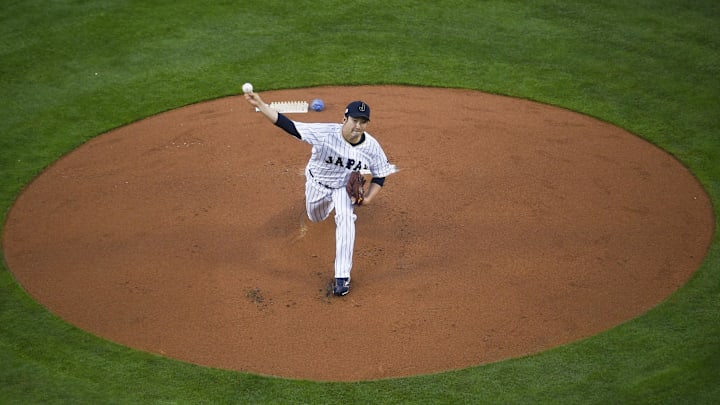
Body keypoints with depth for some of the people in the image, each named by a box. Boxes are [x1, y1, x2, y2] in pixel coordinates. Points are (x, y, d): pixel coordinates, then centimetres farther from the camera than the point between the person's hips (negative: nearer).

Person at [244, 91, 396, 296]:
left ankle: (342, 276, -23)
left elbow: (380, 176, -11)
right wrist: (261, 105, -47)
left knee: (345, 218, -27)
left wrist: (368, 199, -27)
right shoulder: (325, 133, -35)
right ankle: (327, 203, 65)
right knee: (316, 218, 23)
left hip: (346, 187, -1)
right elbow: (289, 126, -38)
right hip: (317, 183, 1)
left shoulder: (372, 147, -27)